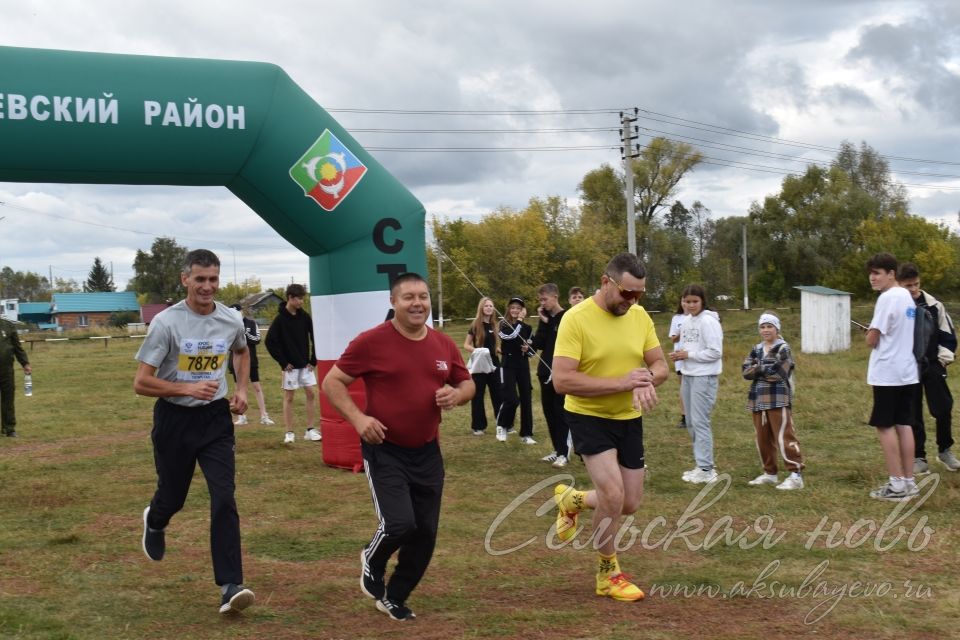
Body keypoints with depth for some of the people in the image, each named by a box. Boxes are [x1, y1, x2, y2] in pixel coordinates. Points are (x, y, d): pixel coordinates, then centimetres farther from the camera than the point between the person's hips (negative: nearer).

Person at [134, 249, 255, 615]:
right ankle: (154, 523, 53)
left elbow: (242, 352, 23)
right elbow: (141, 383, -14)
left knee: (224, 499, -11)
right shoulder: (166, 322, -14)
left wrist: (241, 389, 7)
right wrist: (188, 388, -25)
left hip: (216, 418, 2)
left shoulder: (231, 321, -2)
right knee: (172, 497, 15)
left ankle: (230, 586, -9)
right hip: (174, 419, -2)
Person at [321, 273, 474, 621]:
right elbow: (332, 382, -7)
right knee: (399, 523, -18)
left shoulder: (444, 344, 3)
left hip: (426, 452, 5)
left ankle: (393, 597, 30)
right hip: (384, 450, -5)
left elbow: (467, 384, 15)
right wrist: (358, 418, -20)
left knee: (425, 533, 7)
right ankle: (371, 561, 18)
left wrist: (455, 394, -9)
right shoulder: (371, 341, -12)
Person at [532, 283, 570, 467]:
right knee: (549, 412, 10)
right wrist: (543, 322, -9)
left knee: (561, 413, -5)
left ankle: (564, 453, -1)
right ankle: (557, 450, 18)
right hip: (545, 372, 7)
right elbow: (539, 344, 0)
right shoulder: (545, 318, 10)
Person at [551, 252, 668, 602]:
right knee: (613, 495, -18)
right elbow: (562, 380, -26)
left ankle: (571, 499, 39)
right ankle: (608, 575, 6)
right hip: (588, 417, -6)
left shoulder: (640, 316, -3)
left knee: (630, 504, 9)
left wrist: (647, 379, -21)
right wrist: (621, 383, -28)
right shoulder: (576, 318, -20)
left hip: (629, 419, 6)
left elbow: (660, 365, 4)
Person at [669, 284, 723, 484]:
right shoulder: (686, 321, 12)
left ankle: (706, 469, -3)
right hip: (688, 375, 9)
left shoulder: (708, 321, -13)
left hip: (704, 377, -9)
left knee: (700, 422, -8)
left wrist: (688, 355, -15)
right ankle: (702, 465, 22)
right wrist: (679, 355, -1)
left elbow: (715, 352, -17)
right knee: (691, 422, 12)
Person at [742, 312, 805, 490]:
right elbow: (746, 372, 3)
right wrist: (766, 369, -13)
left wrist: (759, 368, -4)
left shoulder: (783, 349, -5)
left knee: (784, 437, -10)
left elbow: (779, 374, -16)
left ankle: (795, 474, -9)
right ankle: (770, 473, 23)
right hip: (758, 400, 7)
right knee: (763, 438, 12)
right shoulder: (756, 350, 15)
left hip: (779, 400, -7)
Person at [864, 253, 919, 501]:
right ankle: (909, 482, 13)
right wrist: (876, 332, 10)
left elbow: (872, 340, -15)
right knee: (904, 425, 10)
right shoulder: (907, 296, 13)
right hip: (908, 371, 8)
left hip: (888, 372, -8)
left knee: (885, 426, -1)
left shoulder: (887, 298, -15)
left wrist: (869, 334, 5)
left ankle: (897, 484, -1)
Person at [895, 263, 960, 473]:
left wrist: (943, 359, -3)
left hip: (932, 365, 1)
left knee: (943, 409, -1)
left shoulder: (933, 305, -1)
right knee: (913, 414, 5)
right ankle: (918, 457, 14)